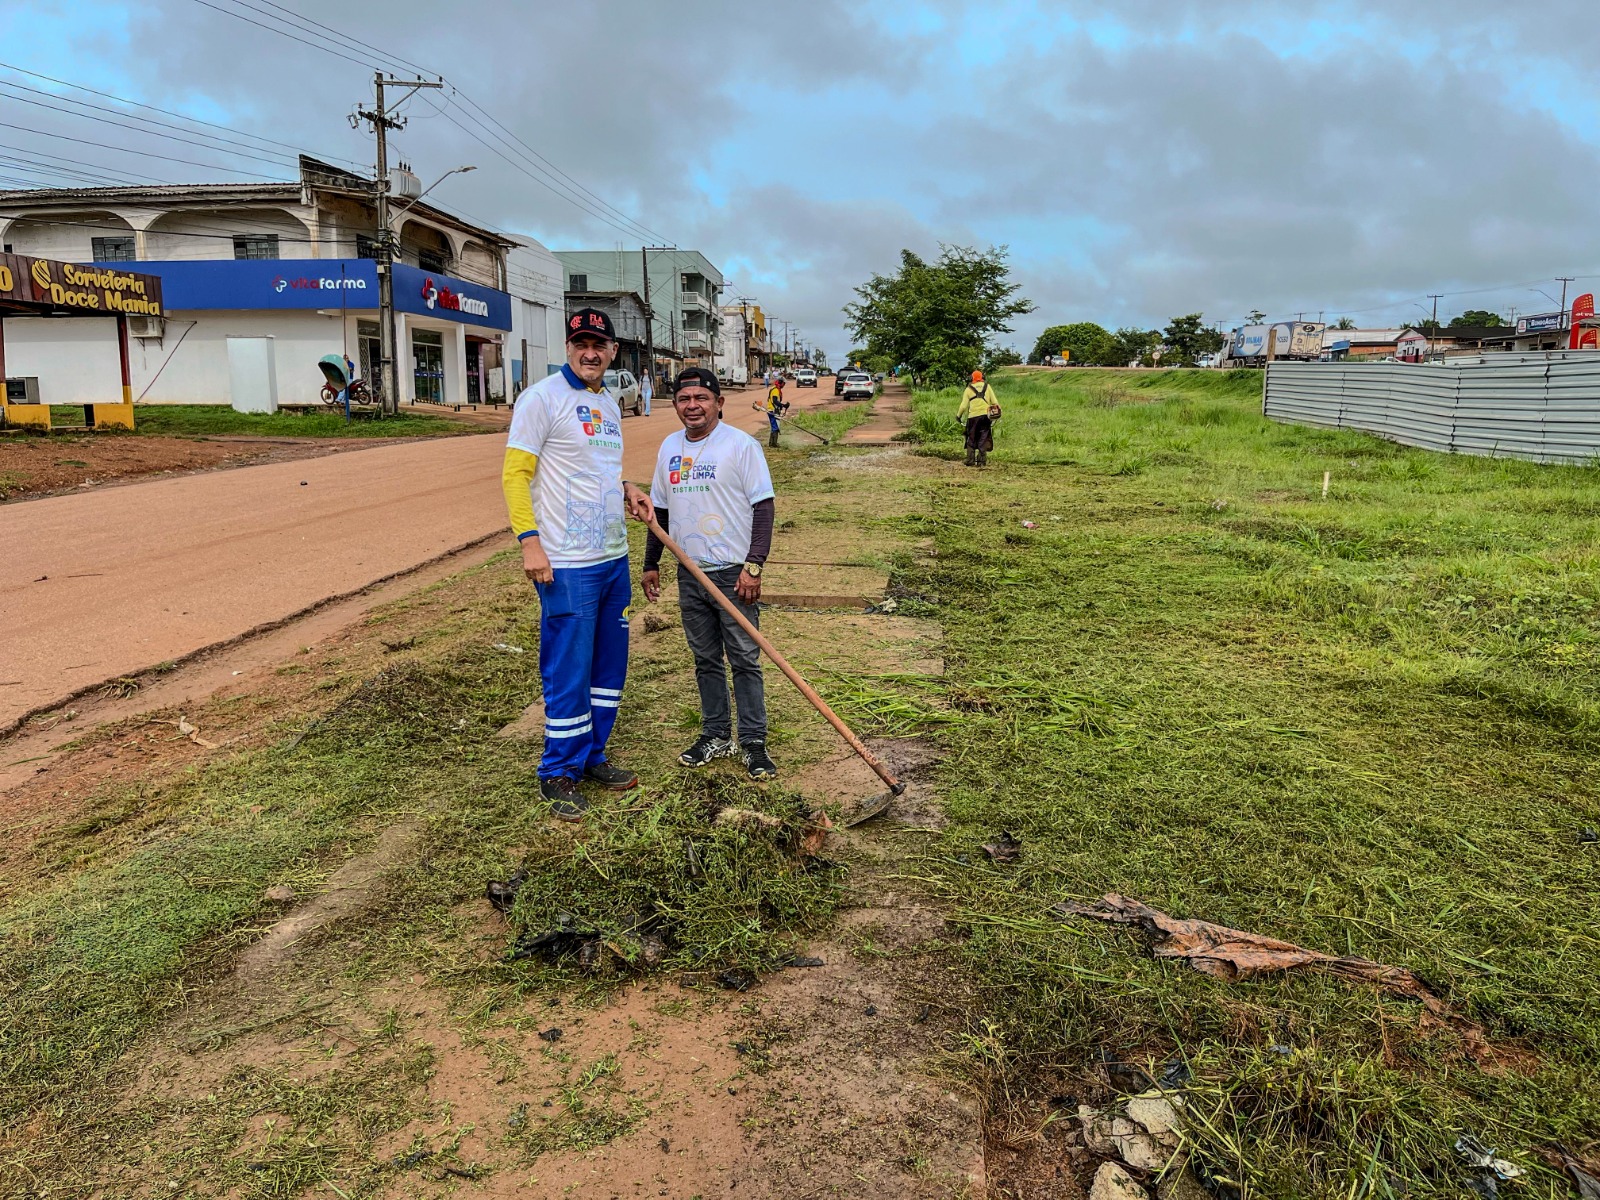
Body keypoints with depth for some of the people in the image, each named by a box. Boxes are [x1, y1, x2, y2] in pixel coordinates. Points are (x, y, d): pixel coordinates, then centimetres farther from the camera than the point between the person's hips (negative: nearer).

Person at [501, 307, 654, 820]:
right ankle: (559, 773, 14)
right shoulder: (543, 397, -8)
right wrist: (529, 541, -21)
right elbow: (514, 474, -12)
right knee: (569, 672, -2)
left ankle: (592, 757, 29)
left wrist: (625, 489, 7)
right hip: (567, 566, -8)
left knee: (609, 667, 14)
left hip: (614, 559, 8)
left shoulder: (608, 403, 15)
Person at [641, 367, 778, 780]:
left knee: (744, 660, 0)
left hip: (733, 571, -6)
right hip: (690, 573, 6)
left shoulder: (741, 445, -7)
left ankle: (753, 742, 9)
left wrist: (753, 566, -16)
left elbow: (763, 507, -10)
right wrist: (651, 564, 17)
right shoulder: (669, 448, 11)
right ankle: (716, 735, 25)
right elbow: (660, 510, 19)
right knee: (706, 660, 13)